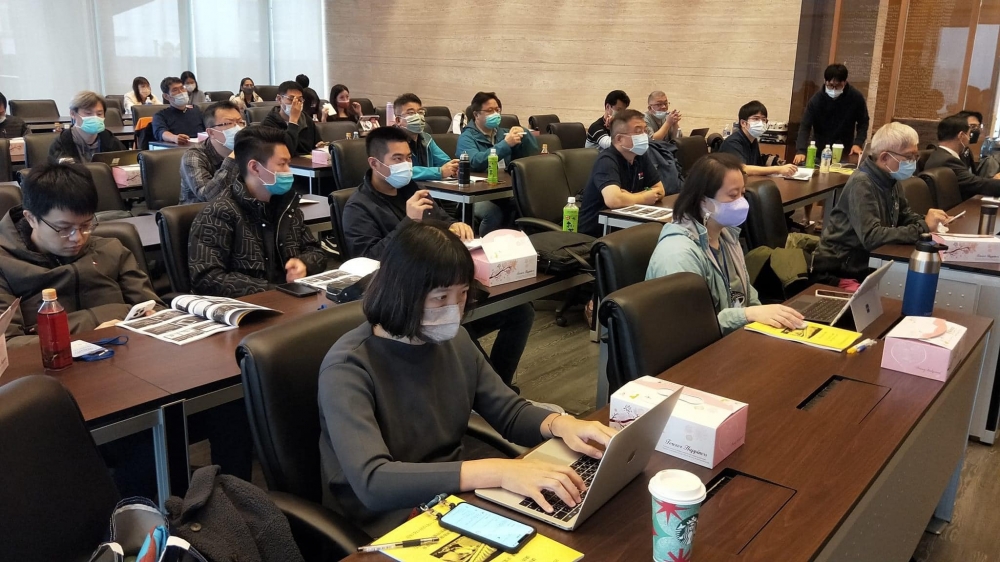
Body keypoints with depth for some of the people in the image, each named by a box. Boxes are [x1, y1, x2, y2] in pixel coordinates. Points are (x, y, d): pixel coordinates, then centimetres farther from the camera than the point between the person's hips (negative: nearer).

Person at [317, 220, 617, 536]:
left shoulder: (453, 340, -1)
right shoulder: (348, 368, -22)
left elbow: (511, 413, 8)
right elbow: (372, 482, -34)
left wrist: (560, 424, -15)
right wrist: (496, 472, -41)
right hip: (389, 526, -6)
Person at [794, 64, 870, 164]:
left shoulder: (856, 98, -10)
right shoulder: (816, 100, -14)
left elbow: (863, 122, 2)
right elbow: (805, 126, -17)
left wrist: (858, 143, -13)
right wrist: (801, 151, -32)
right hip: (820, 153, -1)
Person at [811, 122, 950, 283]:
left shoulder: (891, 179, 5)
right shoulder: (862, 184, -21)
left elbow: (905, 216, 19)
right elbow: (871, 237, -31)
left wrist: (926, 222, -3)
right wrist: (923, 228, -25)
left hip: (867, 263, 9)